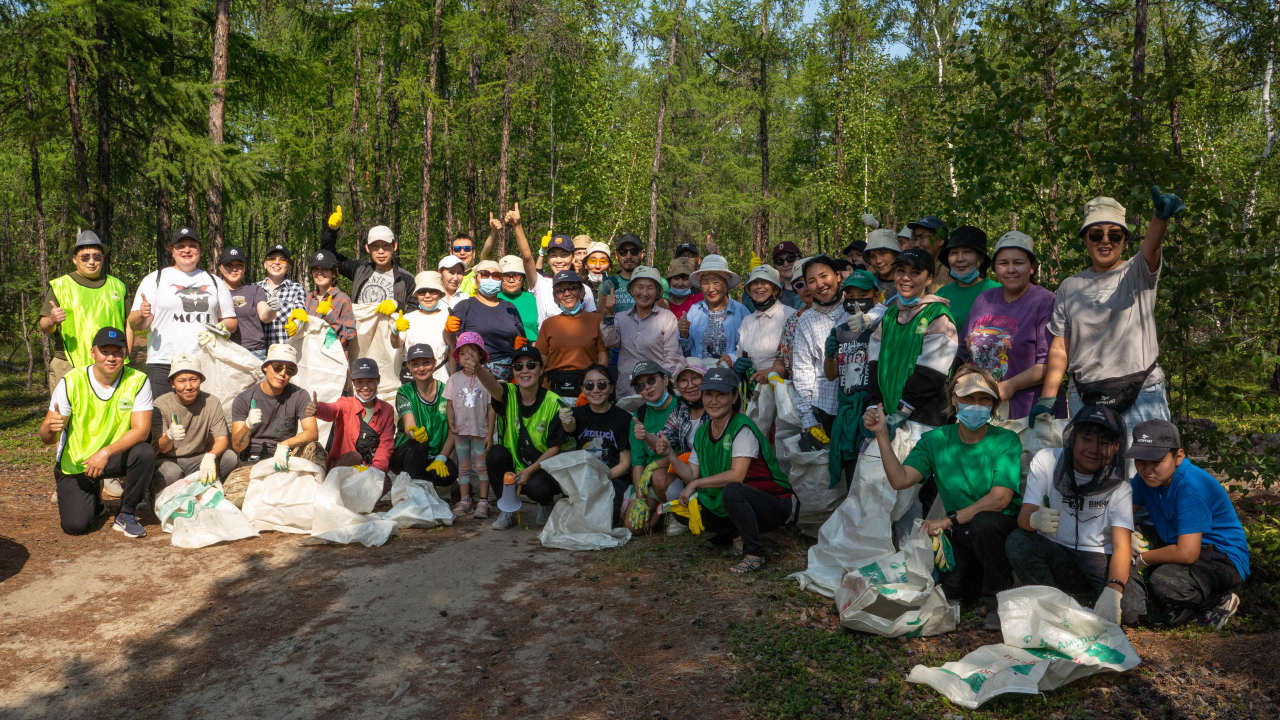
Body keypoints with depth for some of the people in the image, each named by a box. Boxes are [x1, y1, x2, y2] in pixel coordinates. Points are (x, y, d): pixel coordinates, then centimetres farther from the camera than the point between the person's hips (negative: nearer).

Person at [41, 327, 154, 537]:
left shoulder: (138, 381, -14)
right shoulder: (71, 382, -16)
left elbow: (141, 429, -19)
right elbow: (47, 439, -15)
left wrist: (105, 452, -33)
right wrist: (52, 428, -39)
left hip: (115, 457, 1)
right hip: (75, 463, -1)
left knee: (144, 453, -32)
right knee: (75, 525, -16)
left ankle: (125, 515, -8)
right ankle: (93, 499, 22)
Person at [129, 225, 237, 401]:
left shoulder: (214, 282, 19)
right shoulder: (154, 279, 11)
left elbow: (231, 321, 22)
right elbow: (136, 325, 5)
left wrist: (223, 327, -1)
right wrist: (142, 315, -18)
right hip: (163, 365, -2)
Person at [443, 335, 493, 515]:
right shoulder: (454, 379, 2)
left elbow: (491, 408, -4)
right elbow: (449, 404, 4)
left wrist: (490, 434, -6)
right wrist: (451, 425, -11)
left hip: (481, 430, -2)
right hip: (461, 431, 2)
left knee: (482, 466, 1)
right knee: (464, 466, 11)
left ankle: (483, 501, 8)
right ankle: (465, 500, 19)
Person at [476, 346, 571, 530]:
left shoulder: (553, 403, -13)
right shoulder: (509, 394, -9)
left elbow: (555, 447, -10)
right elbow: (491, 384, -34)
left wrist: (530, 470, -22)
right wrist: (477, 369, -58)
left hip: (542, 468, -3)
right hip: (512, 466, 3)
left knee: (536, 487, -33)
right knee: (495, 453, -26)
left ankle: (546, 504, 8)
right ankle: (507, 511, -5)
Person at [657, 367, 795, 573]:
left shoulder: (742, 427, -18)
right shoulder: (702, 433, 4)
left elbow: (737, 475, -27)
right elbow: (691, 475, 0)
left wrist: (696, 484, -22)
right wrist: (670, 455, -16)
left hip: (776, 505, -7)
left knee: (732, 491, -37)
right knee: (684, 509, 1)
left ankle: (755, 554, -18)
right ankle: (737, 535, 12)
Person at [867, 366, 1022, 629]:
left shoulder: (1006, 440, -9)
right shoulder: (935, 441, 1)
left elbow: (999, 499, -18)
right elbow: (900, 480, -11)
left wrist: (951, 520, -21)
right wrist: (882, 435, -17)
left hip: (1005, 526, -4)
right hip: (962, 534, 5)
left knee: (984, 521, -35)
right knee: (953, 586, -12)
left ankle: (998, 600, -11)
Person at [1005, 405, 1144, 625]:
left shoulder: (1119, 486, -7)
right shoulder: (1046, 460, -6)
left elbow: (1121, 547, -18)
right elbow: (1023, 515, -14)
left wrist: (1112, 591, -38)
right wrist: (1035, 519, -41)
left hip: (1101, 558, -1)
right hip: (1054, 554, 1)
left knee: (1130, 607, -30)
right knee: (1016, 541, -31)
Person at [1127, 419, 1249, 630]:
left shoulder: (1191, 488, -29)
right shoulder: (1146, 478, -4)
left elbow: (1186, 554, -34)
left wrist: (1142, 559, -19)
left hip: (1224, 560, -9)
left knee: (1164, 582, -35)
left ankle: (1221, 601, -3)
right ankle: (1182, 603, 4)